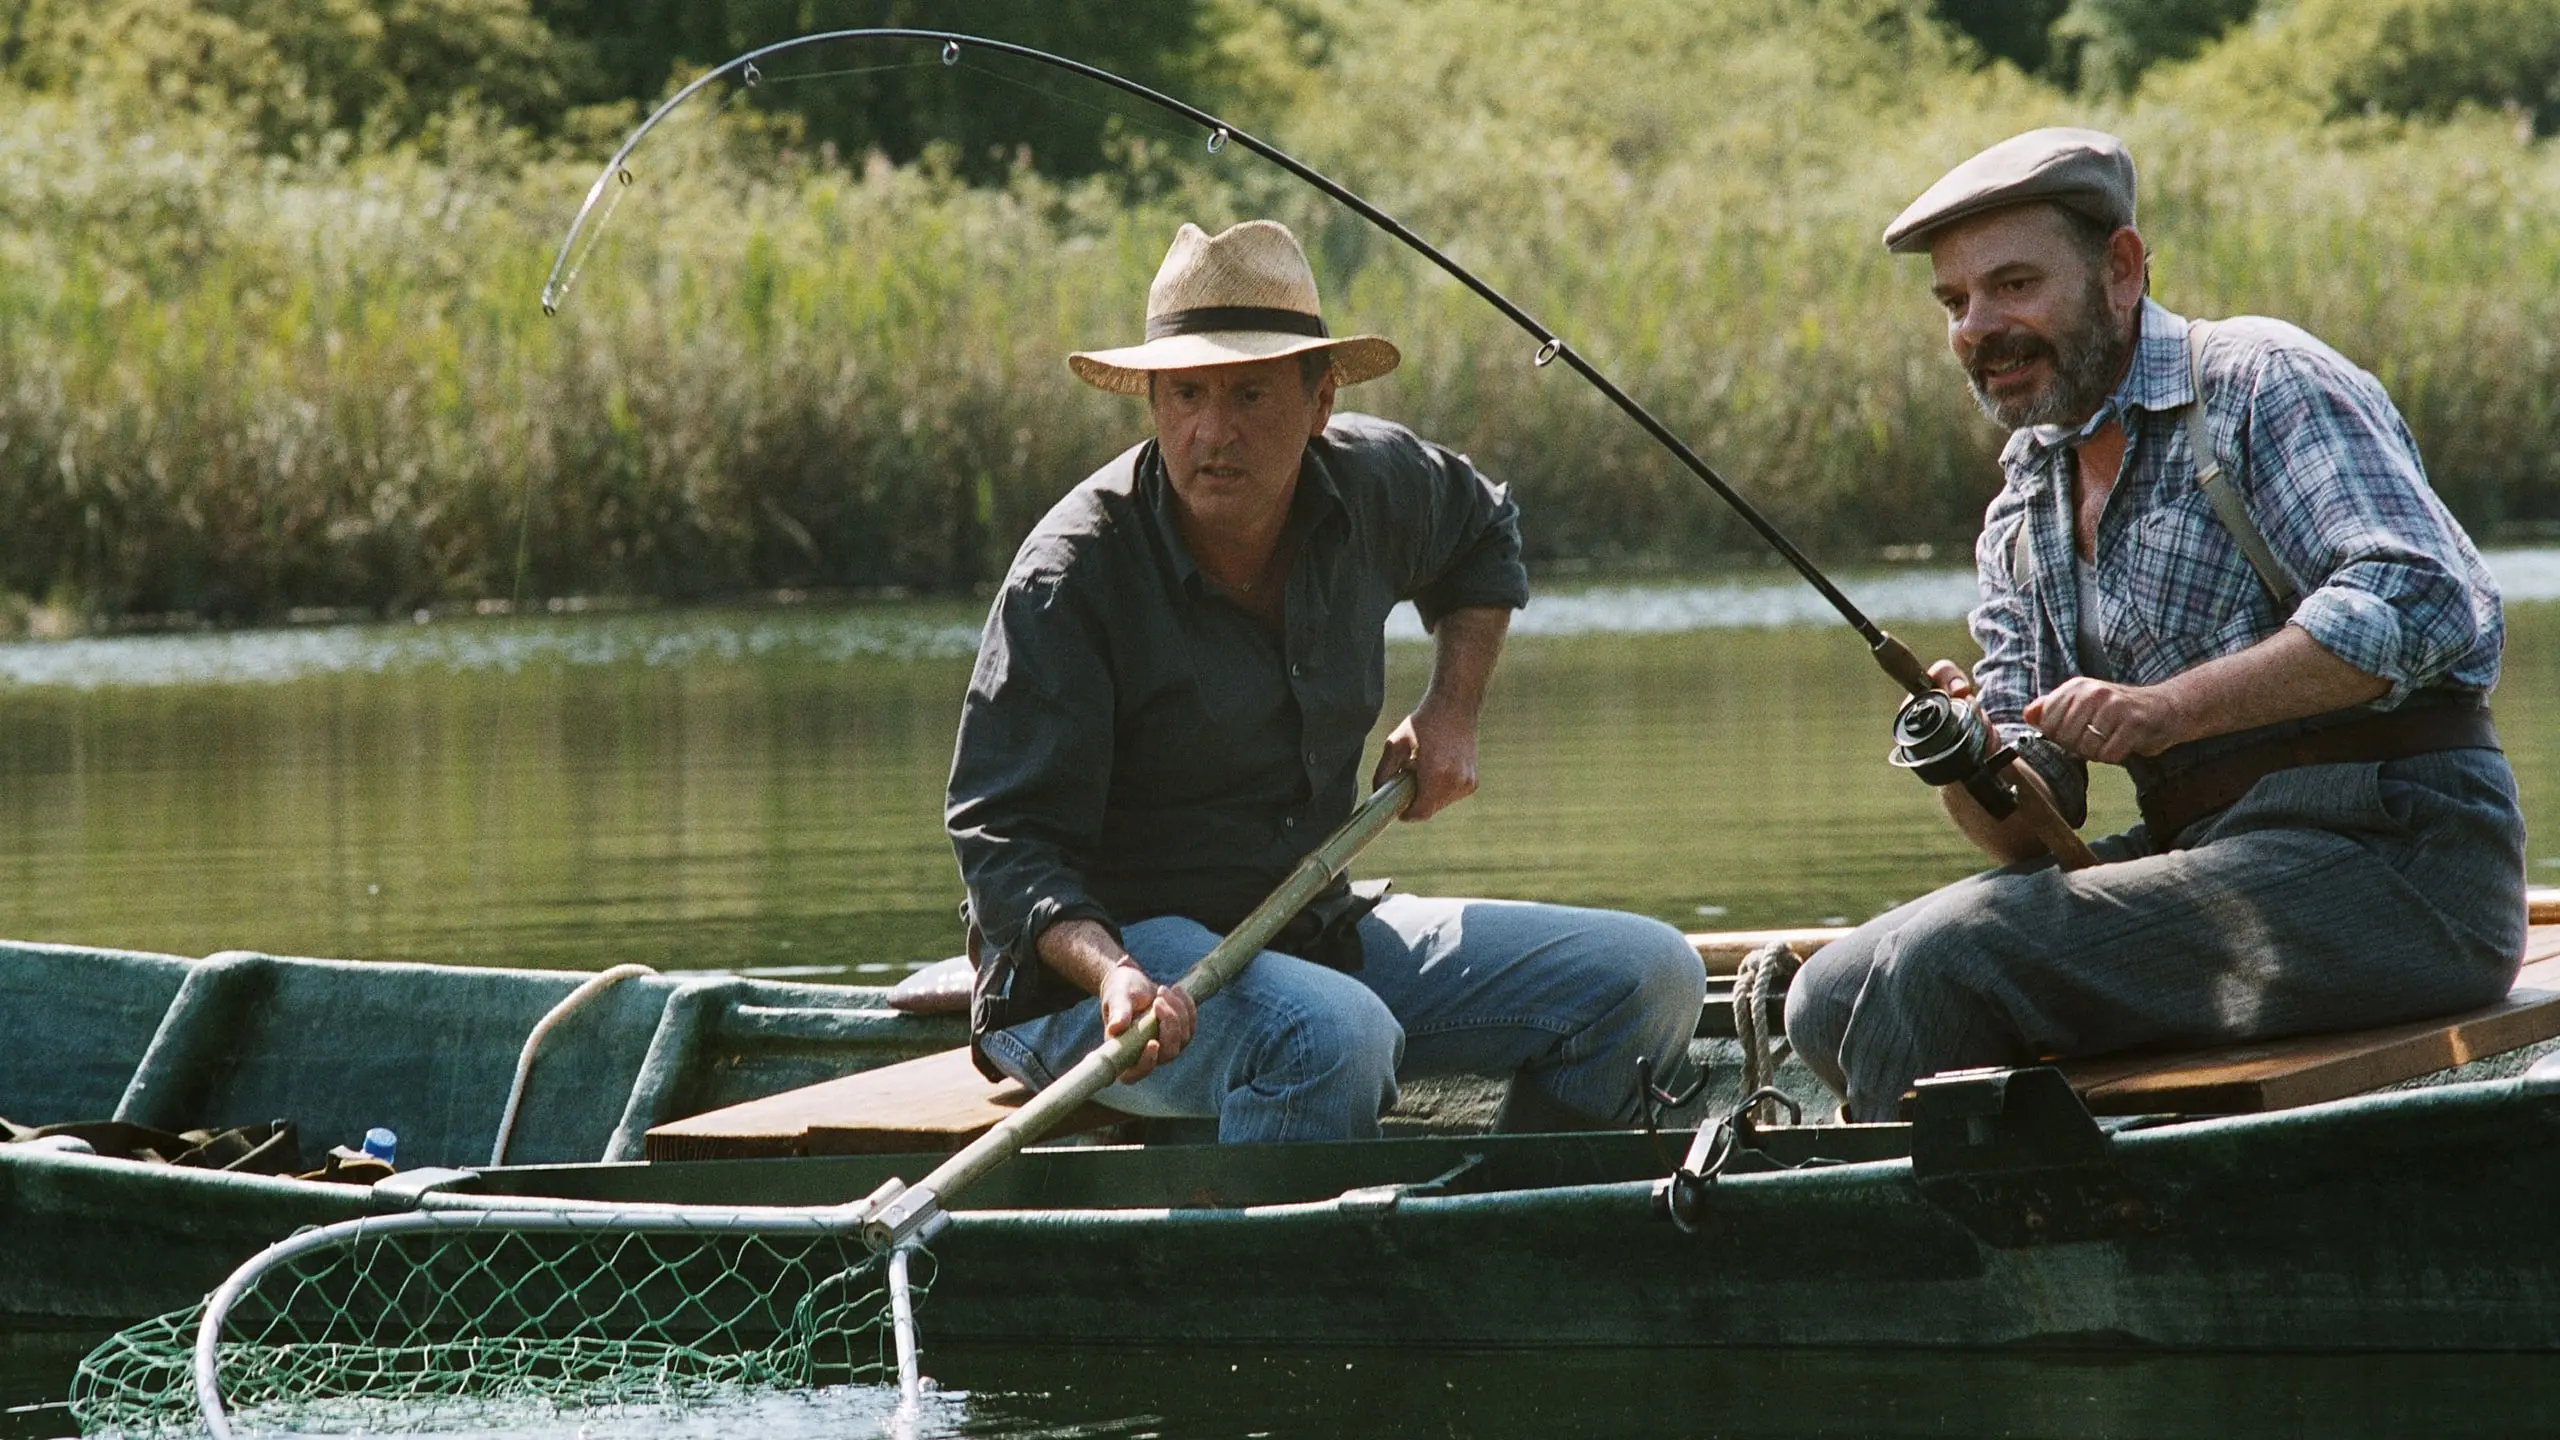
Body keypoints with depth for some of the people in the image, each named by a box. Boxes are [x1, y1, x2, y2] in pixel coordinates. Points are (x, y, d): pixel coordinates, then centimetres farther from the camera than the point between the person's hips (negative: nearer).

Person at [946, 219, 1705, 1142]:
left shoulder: (1375, 484, 0)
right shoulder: (1069, 577, -19)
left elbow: (1483, 539, 26)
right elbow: (1003, 838, -21)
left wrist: (1451, 711, 13)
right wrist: (1113, 975, -38)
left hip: (1315, 930, 7)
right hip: (1116, 940, -7)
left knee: (1650, 975, -3)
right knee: (1332, 1036, -39)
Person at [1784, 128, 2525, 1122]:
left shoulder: (2260, 381, -5)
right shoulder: (2019, 525, 18)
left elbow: (2425, 603, -21)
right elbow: (2032, 829, 12)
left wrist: (2173, 707, -24)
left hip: (2386, 857, -8)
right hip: (2211, 863, 8)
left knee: (1946, 961, -22)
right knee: (1836, 1001, -3)